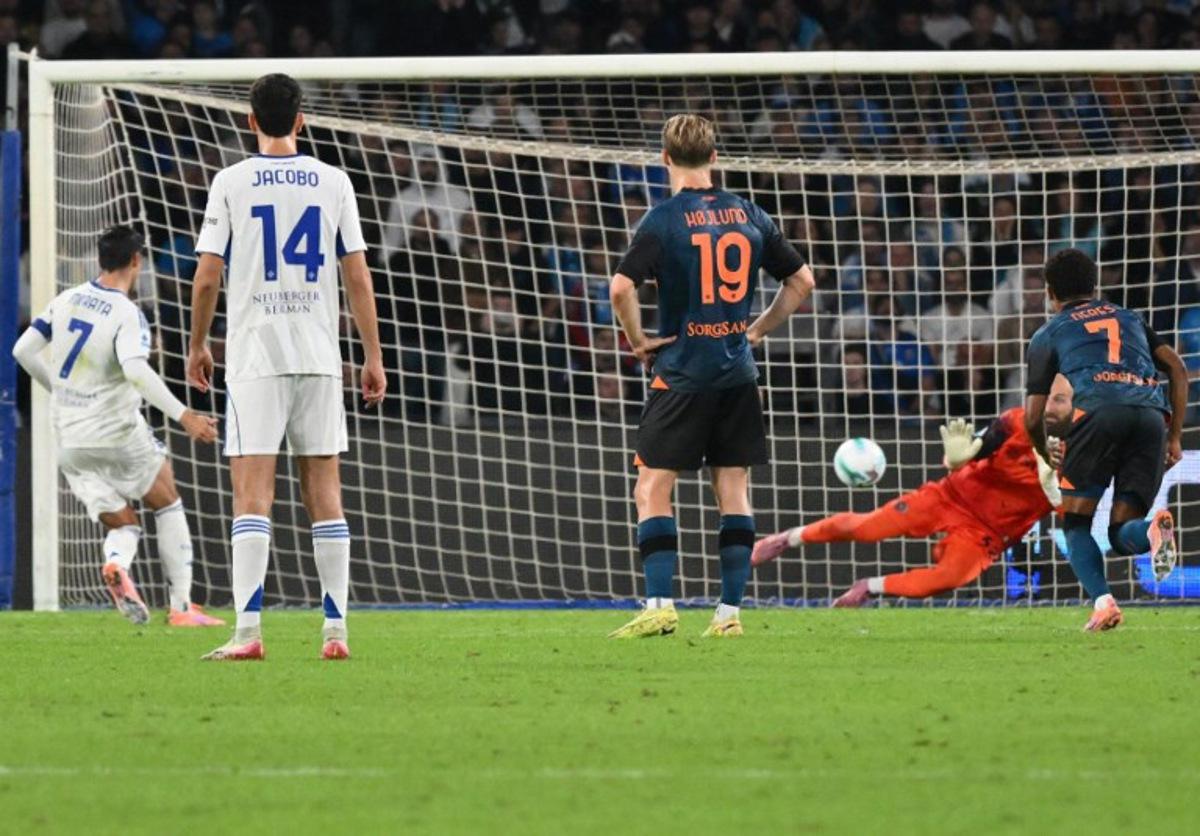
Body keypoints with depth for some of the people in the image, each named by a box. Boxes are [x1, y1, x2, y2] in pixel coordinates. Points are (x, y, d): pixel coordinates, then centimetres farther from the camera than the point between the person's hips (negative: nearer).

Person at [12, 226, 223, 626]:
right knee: (168, 505, 17)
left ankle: (116, 564, -23)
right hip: (118, 432, -5)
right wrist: (183, 416, -30)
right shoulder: (127, 314, -14)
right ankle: (182, 605, 10)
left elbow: (23, 350, 8)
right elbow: (136, 370, -30)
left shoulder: (66, 300, 4)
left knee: (122, 527, 14)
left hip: (70, 442, 5)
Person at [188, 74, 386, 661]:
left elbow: (207, 276, -3)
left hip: (254, 358, -2)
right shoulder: (332, 182, 5)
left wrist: (198, 345, 11)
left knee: (252, 492, -5)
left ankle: (248, 631, -15)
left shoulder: (231, 182, -1)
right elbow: (357, 277, 4)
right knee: (324, 489, 7)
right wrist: (373, 357, 10)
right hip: (319, 358, 2)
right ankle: (335, 629, 5)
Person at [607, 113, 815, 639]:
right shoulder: (749, 216, 6)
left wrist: (638, 340, -6)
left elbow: (622, 287, -21)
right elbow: (801, 280, 12)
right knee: (733, 492, 7)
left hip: (682, 373, -5)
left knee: (652, 491, 1)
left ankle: (660, 606, -9)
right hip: (738, 374, 5)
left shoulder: (664, 220, -9)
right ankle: (730, 612, 5)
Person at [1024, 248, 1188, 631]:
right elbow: (1177, 369, 20)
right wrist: (1174, 438, 22)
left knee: (1076, 524, 11)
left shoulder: (1048, 335, 24)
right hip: (1151, 413, 3)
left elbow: (1033, 418, 19)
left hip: (1097, 411, -3)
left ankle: (1102, 601, -15)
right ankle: (1155, 529, -30)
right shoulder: (1130, 320, 34)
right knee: (1123, 534, 7)